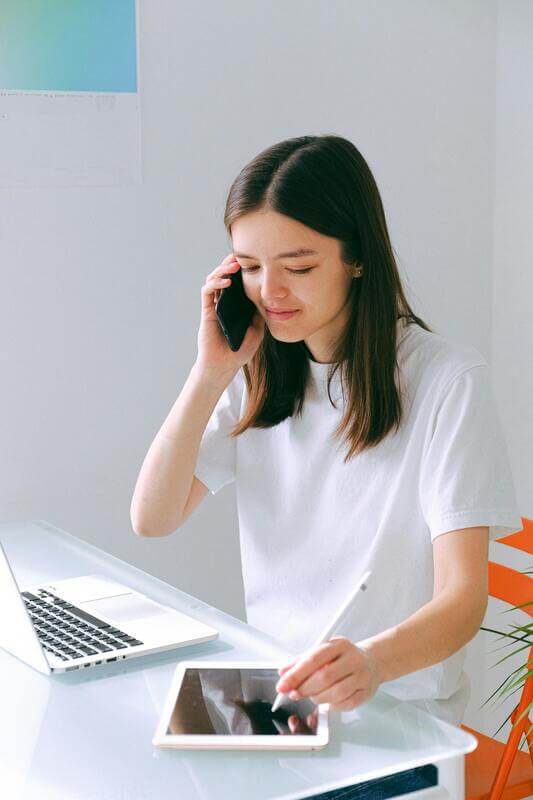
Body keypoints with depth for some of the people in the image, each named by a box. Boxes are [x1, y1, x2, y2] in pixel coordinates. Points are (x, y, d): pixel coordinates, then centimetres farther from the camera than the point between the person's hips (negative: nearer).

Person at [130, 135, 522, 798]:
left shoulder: (447, 381, -13)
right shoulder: (259, 375, 5)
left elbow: (462, 597, -18)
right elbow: (152, 519, -1)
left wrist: (372, 661, -39)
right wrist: (212, 371, -10)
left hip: (396, 712, -5)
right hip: (275, 693, 6)